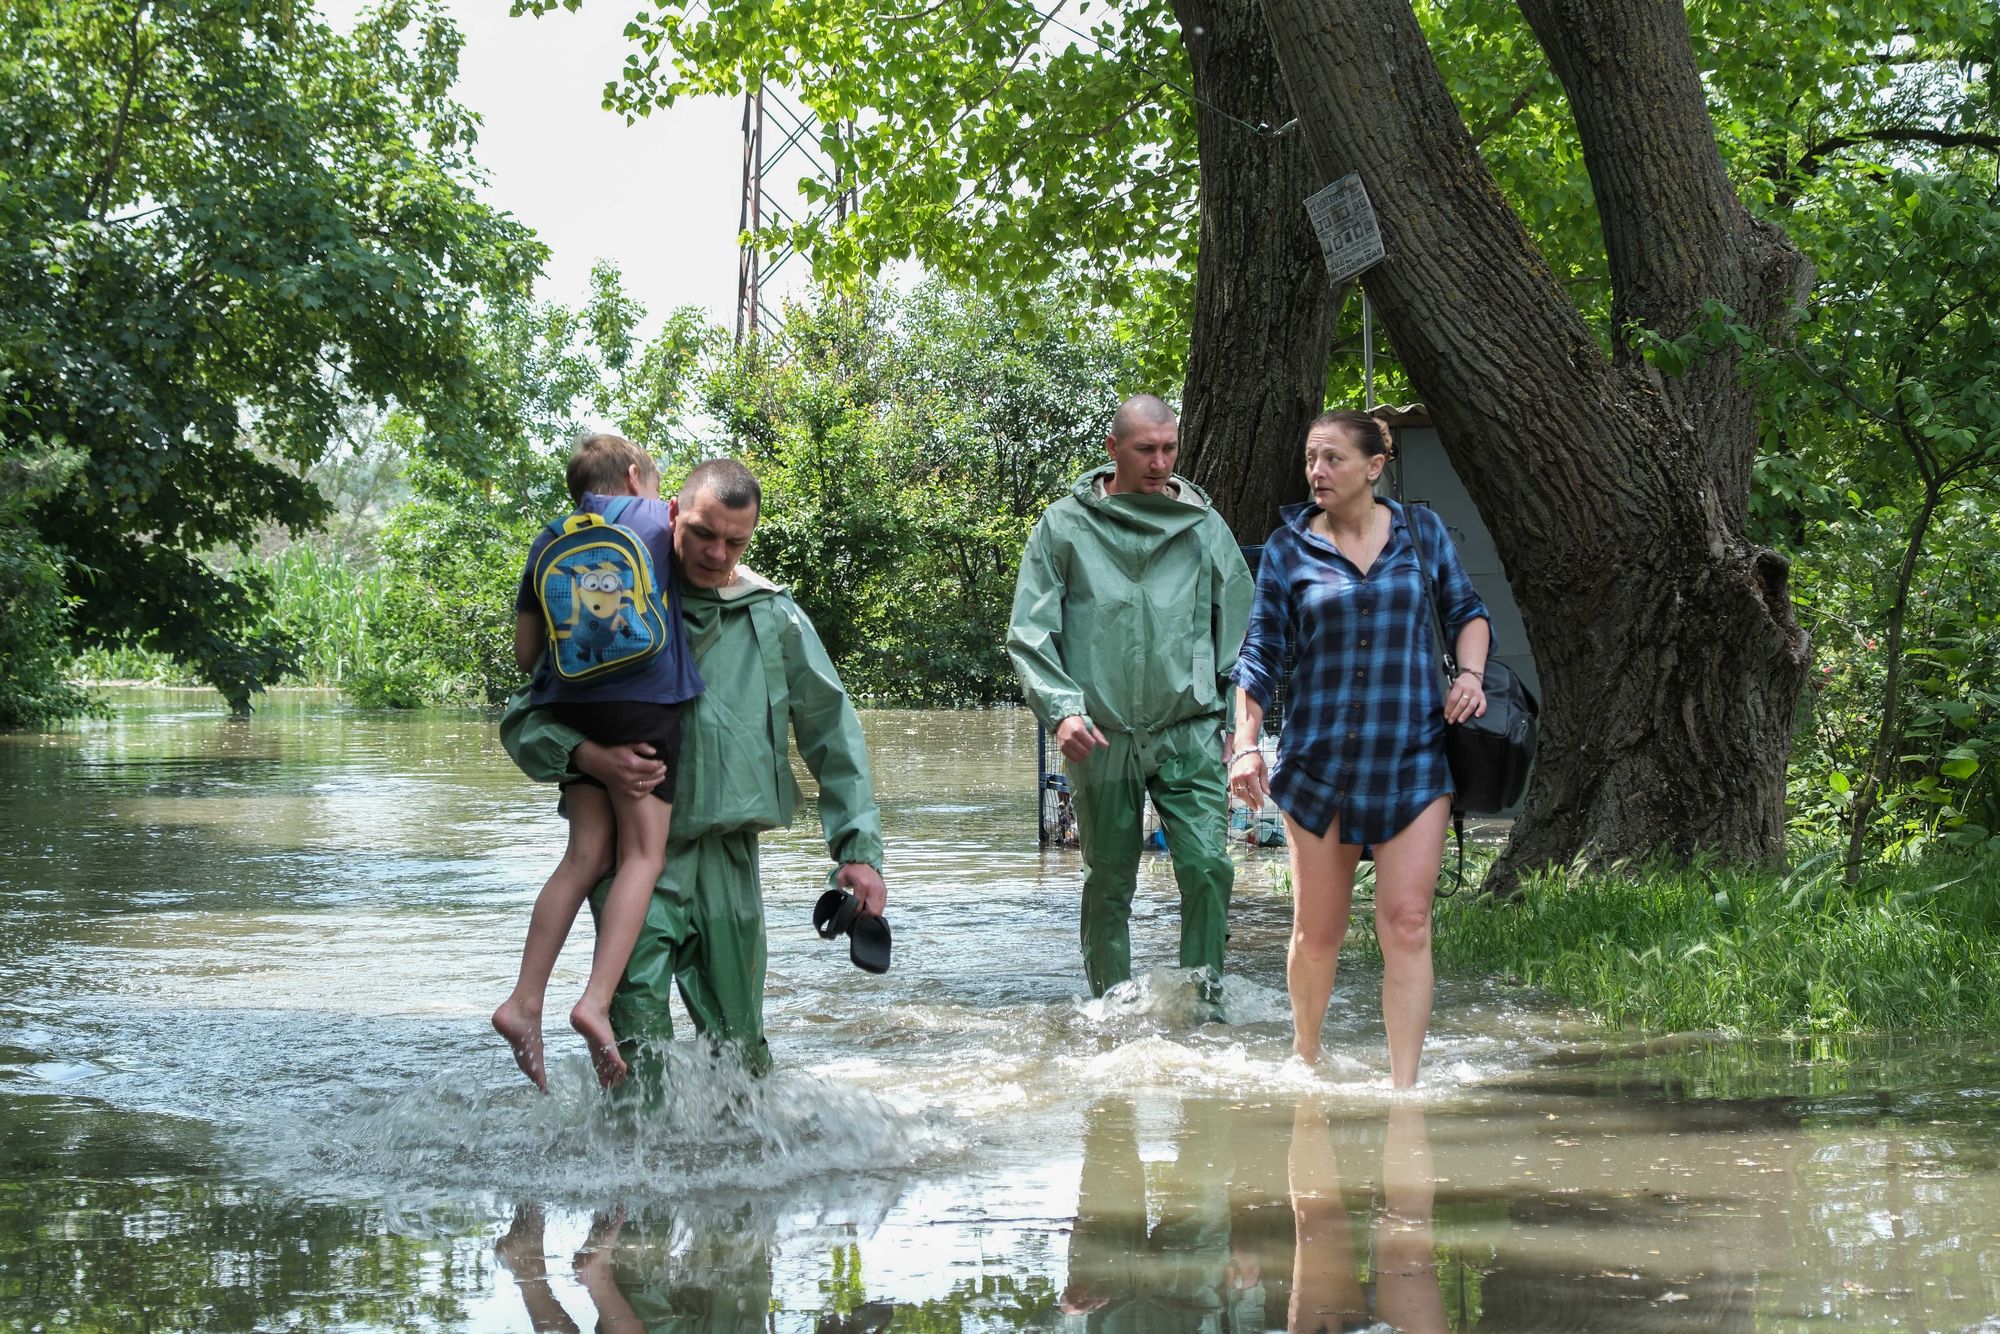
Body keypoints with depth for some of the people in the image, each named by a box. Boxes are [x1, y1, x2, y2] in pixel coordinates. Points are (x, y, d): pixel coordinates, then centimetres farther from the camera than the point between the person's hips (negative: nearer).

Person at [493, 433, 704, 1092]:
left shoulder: (546, 543, 17)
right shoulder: (660, 518, 10)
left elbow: (525, 652, 18)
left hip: (570, 705, 4)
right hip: (646, 701, -4)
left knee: (586, 853, 8)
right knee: (643, 854, -2)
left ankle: (525, 1001, -1)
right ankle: (598, 1001, -18)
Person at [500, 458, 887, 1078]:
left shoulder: (773, 616, 7)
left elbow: (831, 732, 12)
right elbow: (523, 722, 4)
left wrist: (859, 848, 2)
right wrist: (584, 754, -18)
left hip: (730, 855, 2)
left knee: (737, 1042, 7)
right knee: (638, 1023, -20)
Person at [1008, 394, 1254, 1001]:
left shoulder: (1203, 526, 6)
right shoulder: (1066, 526, 2)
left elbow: (1239, 628, 13)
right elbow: (1029, 633, 0)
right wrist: (1061, 708, -14)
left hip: (1189, 731, 0)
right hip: (1101, 737, 0)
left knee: (1207, 866, -13)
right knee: (1109, 882, 7)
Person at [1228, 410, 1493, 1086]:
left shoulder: (1422, 530, 6)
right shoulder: (1288, 548, 3)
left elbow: (1467, 611, 17)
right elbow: (1260, 655, 4)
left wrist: (1470, 672, -1)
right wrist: (1245, 744, -5)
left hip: (1413, 760, 0)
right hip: (1318, 759, 0)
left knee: (1406, 922, -10)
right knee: (1317, 933, 7)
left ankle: (1403, 1089, -10)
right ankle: (1305, 1063, 30)